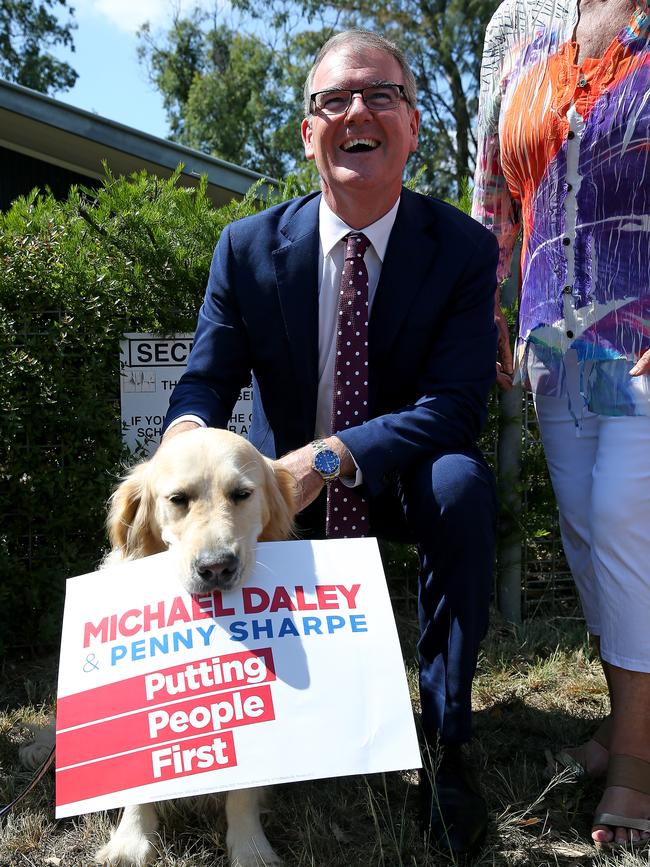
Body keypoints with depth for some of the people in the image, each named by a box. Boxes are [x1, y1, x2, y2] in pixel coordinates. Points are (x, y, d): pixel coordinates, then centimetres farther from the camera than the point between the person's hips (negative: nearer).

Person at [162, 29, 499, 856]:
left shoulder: (465, 249, -12)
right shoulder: (248, 246, -7)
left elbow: (455, 403, -21)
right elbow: (206, 377, -7)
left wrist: (332, 455, -36)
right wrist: (187, 430, -33)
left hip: (402, 479, -2)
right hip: (285, 479, 3)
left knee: (461, 479, -33)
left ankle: (446, 739, -16)